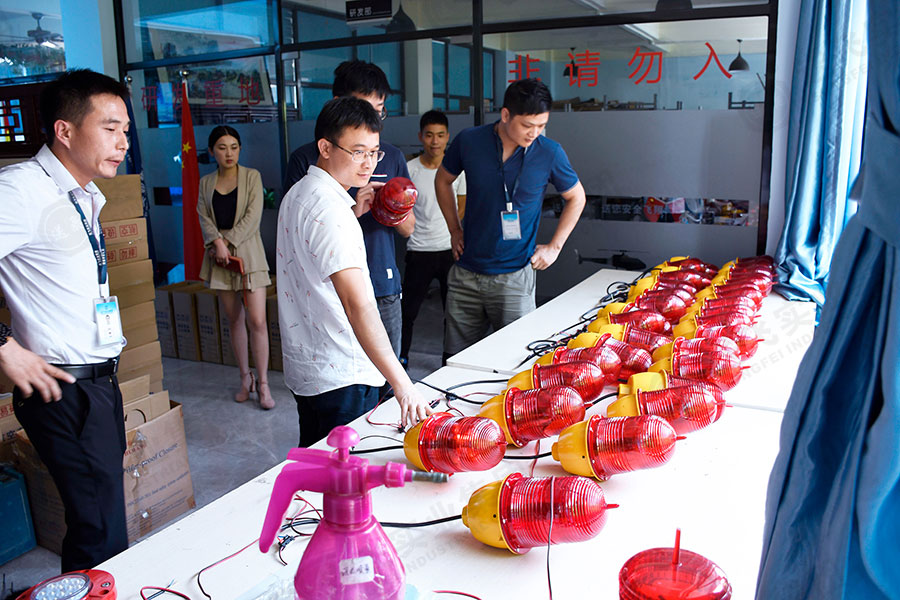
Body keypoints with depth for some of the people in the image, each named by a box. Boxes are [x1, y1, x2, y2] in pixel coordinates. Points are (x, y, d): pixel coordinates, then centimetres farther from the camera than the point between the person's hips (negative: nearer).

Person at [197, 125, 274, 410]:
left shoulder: (251, 176, 2)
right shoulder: (206, 183, 12)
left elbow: (253, 216, -7)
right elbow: (204, 217, 4)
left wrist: (229, 242, -14)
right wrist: (217, 242, -14)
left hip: (248, 253, -3)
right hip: (219, 257, 3)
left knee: (257, 321, -9)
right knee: (235, 320, 8)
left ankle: (262, 383, -2)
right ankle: (245, 378, 19)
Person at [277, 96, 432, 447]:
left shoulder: (298, 195, 9)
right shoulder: (330, 210, -23)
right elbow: (357, 305, -33)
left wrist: (353, 213, 10)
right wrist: (403, 386, -38)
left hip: (303, 366, 10)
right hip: (341, 375, -10)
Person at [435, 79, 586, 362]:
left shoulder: (549, 153, -7)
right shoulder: (469, 141, -4)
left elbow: (576, 198, 10)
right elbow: (443, 181, 15)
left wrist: (554, 246, 5)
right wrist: (455, 230, 11)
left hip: (514, 276, -2)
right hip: (466, 272, 2)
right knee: (454, 361, 10)